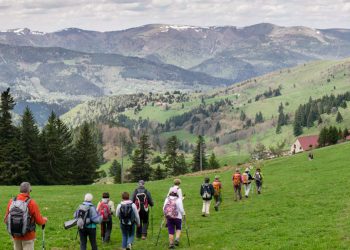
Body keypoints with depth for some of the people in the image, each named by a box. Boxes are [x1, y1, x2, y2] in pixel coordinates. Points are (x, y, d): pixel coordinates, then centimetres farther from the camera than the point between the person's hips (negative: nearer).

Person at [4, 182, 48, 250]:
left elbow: (6, 219, 2)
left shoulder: (11, 202, -5)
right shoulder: (31, 203, -15)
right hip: (28, 236, -4)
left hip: (15, 236, 4)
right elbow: (39, 221, -10)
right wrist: (45, 220, 12)